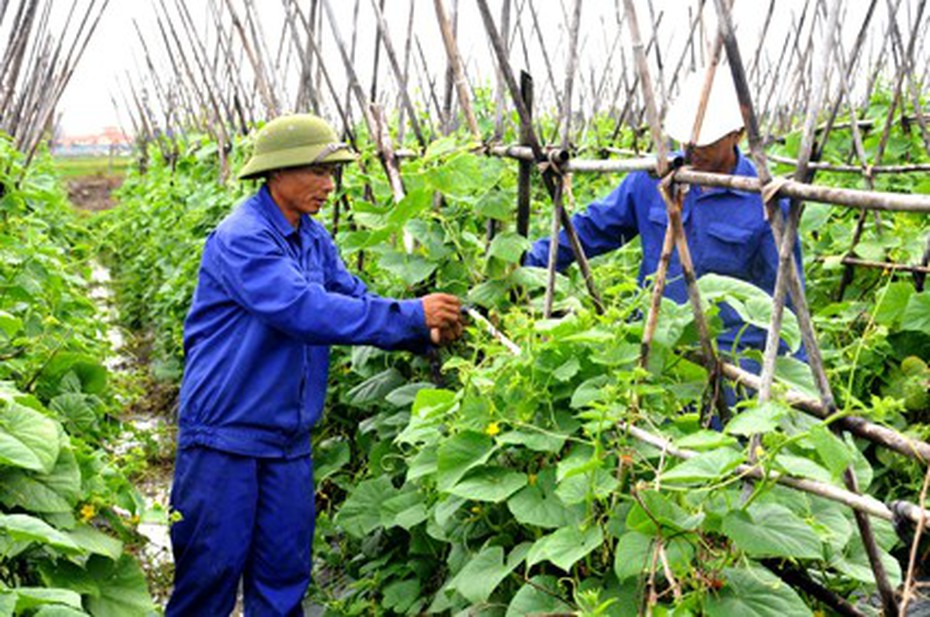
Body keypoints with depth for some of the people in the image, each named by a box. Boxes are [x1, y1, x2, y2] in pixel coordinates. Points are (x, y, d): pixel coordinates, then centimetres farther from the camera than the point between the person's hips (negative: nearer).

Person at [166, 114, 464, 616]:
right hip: (224, 435, -7)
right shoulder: (242, 238, -18)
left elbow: (355, 300, 7)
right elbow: (304, 309, -28)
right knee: (212, 569, 2)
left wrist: (427, 334, -12)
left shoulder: (313, 240, 8)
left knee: (284, 575, 12)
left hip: (288, 439, 7)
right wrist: (409, 315, -27)